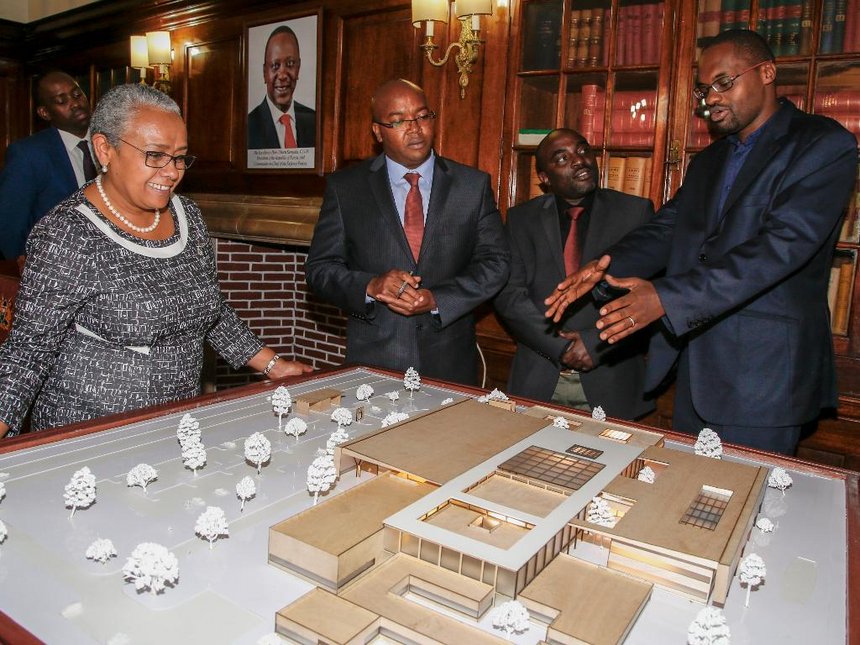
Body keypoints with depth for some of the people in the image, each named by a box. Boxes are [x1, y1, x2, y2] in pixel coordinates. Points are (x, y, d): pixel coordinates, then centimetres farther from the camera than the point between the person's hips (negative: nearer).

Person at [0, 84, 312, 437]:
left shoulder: (187, 214, 2)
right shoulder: (66, 235, -16)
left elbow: (211, 309, 10)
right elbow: (30, 347, -15)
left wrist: (272, 365, 7)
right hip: (88, 432, -5)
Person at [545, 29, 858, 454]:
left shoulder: (824, 144, -7)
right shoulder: (709, 161, 18)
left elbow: (783, 245, -20)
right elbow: (666, 230, 8)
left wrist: (667, 298, -28)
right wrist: (606, 265, -13)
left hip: (764, 367, -6)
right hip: (695, 361, 7)